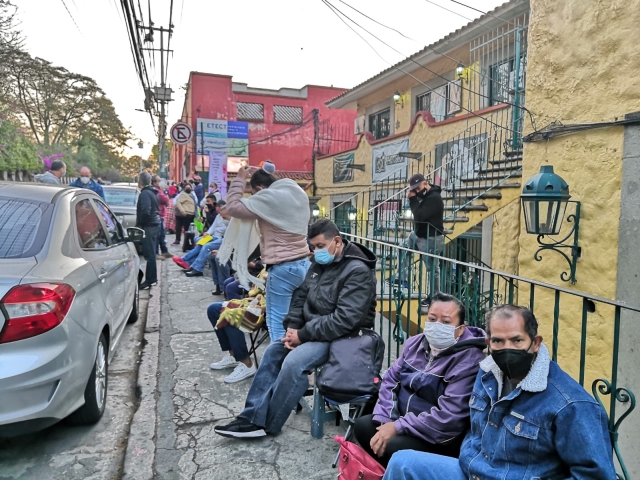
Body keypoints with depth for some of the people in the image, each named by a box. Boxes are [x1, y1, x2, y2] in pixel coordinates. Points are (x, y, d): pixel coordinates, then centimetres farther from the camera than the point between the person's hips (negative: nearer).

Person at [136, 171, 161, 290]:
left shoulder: (145, 193, -15)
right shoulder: (152, 192, 15)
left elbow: (145, 212, -24)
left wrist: (138, 225, -12)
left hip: (148, 226, -10)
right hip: (154, 224, 10)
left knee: (149, 254, -6)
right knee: (151, 253, 15)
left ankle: (149, 280, -3)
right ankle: (153, 278, 22)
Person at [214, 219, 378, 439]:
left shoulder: (357, 272, -20)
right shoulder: (320, 263, 7)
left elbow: (344, 320, -28)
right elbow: (301, 297, 13)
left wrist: (302, 335, -23)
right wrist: (292, 328, -5)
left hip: (340, 336, -9)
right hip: (311, 329, 9)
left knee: (293, 362, -24)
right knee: (273, 351, -1)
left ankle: (267, 424, -5)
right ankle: (254, 417, 2)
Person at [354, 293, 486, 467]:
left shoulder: (469, 361, -23)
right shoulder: (415, 343, 3)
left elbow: (448, 417, -29)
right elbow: (391, 380, 6)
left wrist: (398, 427, -25)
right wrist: (384, 421, -9)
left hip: (441, 439, -8)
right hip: (403, 420, 8)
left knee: (394, 447, -28)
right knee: (363, 425, -1)